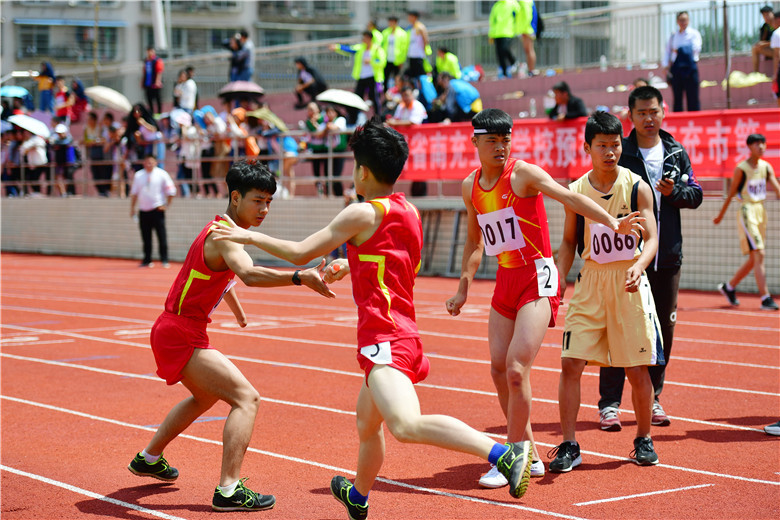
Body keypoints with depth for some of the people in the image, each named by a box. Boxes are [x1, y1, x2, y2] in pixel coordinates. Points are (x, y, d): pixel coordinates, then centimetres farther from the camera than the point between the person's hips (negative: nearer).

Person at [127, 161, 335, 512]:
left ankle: (148, 458, 48)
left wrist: (237, 309, 47)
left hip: (174, 333, 11)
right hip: (180, 335, -11)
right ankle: (229, 491, -22)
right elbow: (249, 275, -43)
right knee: (246, 398, -17)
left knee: (206, 396, 34)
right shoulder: (224, 236, -22)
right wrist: (299, 277, -55)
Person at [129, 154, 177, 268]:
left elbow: (171, 191, 2)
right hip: (143, 211, 3)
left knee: (162, 236, -7)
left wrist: (167, 205, -3)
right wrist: (132, 208, 12)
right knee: (146, 237, 6)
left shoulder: (162, 174, -3)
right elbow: (134, 193, 16)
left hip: (157, 209, -3)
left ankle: (164, 260, -3)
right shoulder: (138, 175, 7)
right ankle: (147, 260, 12)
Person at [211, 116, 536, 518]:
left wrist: (249, 237, 7)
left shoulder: (363, 213, -9)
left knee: (407, 425, -29)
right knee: (367, 424, 30)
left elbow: (300, 253, -6)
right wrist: (350, 266, 43)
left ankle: (505, 453, -43)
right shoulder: (408, 212, 16)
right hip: (403, 333, 10)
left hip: (384, 338, -10)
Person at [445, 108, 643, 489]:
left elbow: (568, 197, -22)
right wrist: (463, 289, 19)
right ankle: (529, 457, 16)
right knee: (499, 370, 3)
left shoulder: (523, 173, -9)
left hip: (538, 278, -7)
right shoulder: (470, 188, 10)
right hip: (505, 280, 7)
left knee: (516, 368, -15)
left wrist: (611, 222, -36)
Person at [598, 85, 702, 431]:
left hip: (667, 257, 4)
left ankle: (651, 399, 19)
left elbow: (696, 194, 8)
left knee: (663, 328, 8)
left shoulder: (677, 153, 9)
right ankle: (609, 403, 2)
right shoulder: (619, 153, -2)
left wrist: (674, 191, -12)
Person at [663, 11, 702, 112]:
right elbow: (667, 51, 12)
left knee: (692, 97, -5)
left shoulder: (694, 33, 3)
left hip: (690, 67, -3)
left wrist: (679, 50, -9)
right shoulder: (673, 36, 12)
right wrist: (666, 65, -1)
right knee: (677, 98, 4)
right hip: (676, 68, 3)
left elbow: (696, 48, -11)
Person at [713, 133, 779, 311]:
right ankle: (765, 299, -17)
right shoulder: (741, 169, -7)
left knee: (754, 259, 11)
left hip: (761, 211, 7)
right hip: (747, 211, -7)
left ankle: (729, 287, 29)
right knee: (759, 255, -15)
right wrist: (721, 215, 5)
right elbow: (731, 193, -1)